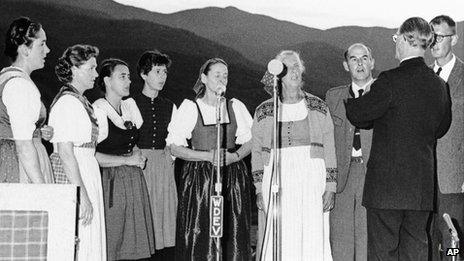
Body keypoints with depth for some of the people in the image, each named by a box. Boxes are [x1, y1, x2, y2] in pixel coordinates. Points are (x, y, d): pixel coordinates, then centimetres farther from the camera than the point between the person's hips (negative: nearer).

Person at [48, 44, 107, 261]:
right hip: (71, 177, -10)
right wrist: (82, 195, -21)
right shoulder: (67, 102, -14)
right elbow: (64, 151, -20)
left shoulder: (80, 101, 16)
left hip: (86, 174, 10)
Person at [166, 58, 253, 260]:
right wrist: (208, 156, -14)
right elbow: (174, 148, -3)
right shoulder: (190, 107, -1)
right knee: (200, 237, -5)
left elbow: (249, 141, 12)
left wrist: (234, 156, -8)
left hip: (233, 178, 3)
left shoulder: (235, 106, 8)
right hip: (200, 179, -2)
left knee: (233, 235, 0)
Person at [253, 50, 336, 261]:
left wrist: (330, 188, 1)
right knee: (278, 244, -6)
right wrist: (259, 190, 2)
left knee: (313, 242, -5)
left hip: (312, 182, 0)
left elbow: (329, 150, 8)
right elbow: (257, 152, 11)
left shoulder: (318, 108, 10)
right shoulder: (263, 111, 10)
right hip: (276, 184, 0)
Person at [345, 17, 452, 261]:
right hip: (422, 185, 6)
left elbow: (358, 115, -10)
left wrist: (350, 100, 10)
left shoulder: (391, 80, -15)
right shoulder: (438, 85, 6)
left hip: (386, 181, -6)